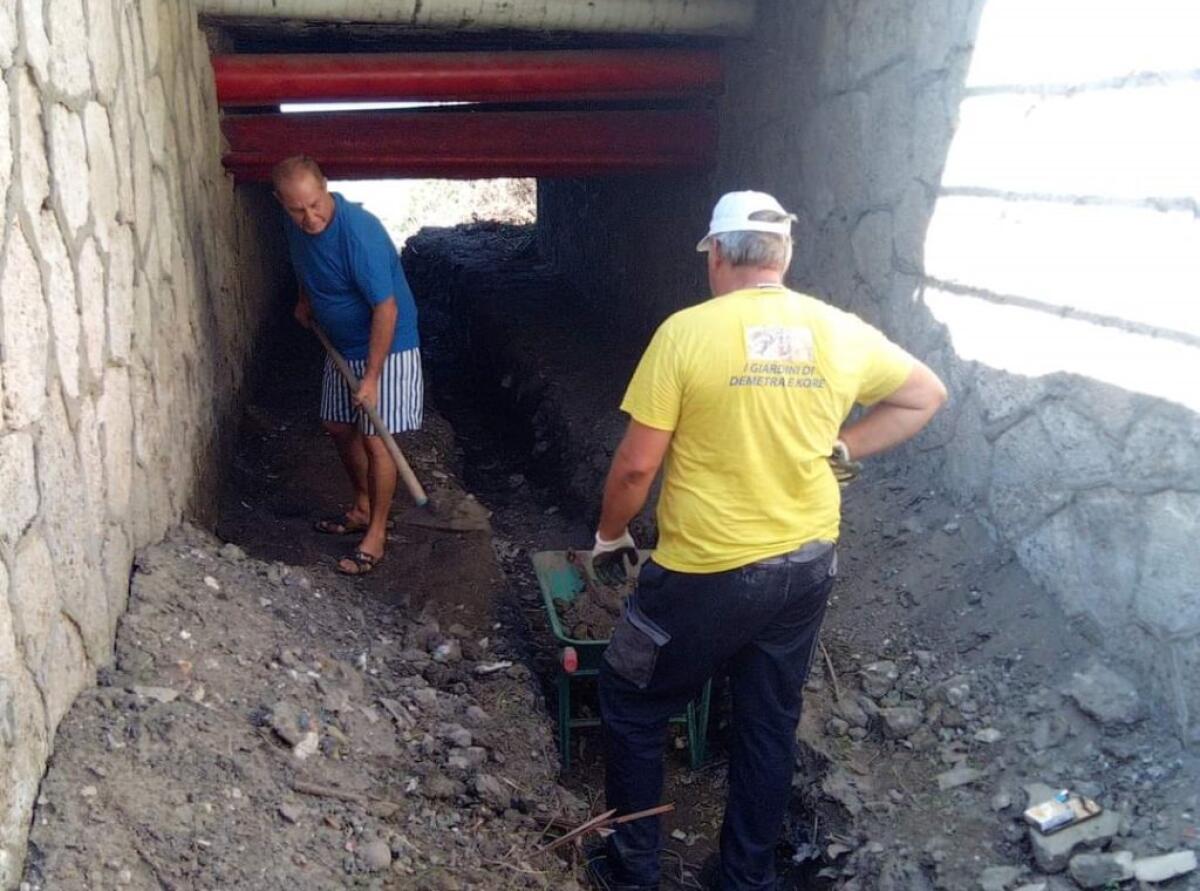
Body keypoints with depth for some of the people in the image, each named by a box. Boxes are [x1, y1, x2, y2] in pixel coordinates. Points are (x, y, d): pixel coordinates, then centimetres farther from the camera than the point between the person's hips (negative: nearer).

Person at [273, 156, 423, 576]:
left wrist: (371, 376, -26)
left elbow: (386, 309, -28)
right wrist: (305, 300, 7)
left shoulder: (359, 232, -31)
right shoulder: (297, 225, -7)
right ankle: (362, 507, 34)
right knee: (339, 428, 16)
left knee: (376, 442, -6)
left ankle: (376, 533, 7)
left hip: (386, 348, -8)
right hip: (341, 345, 8)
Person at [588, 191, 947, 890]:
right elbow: (927, 395, 14)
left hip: (707, 574, -5)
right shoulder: (840, 332, -1)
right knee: (771, 723, 20)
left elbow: (636, 465, -14)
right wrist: (837, 449, 11)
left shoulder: (687, 331, -15)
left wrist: (611, 536, 4)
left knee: (634, 707, 17)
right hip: (807, 566, 5)